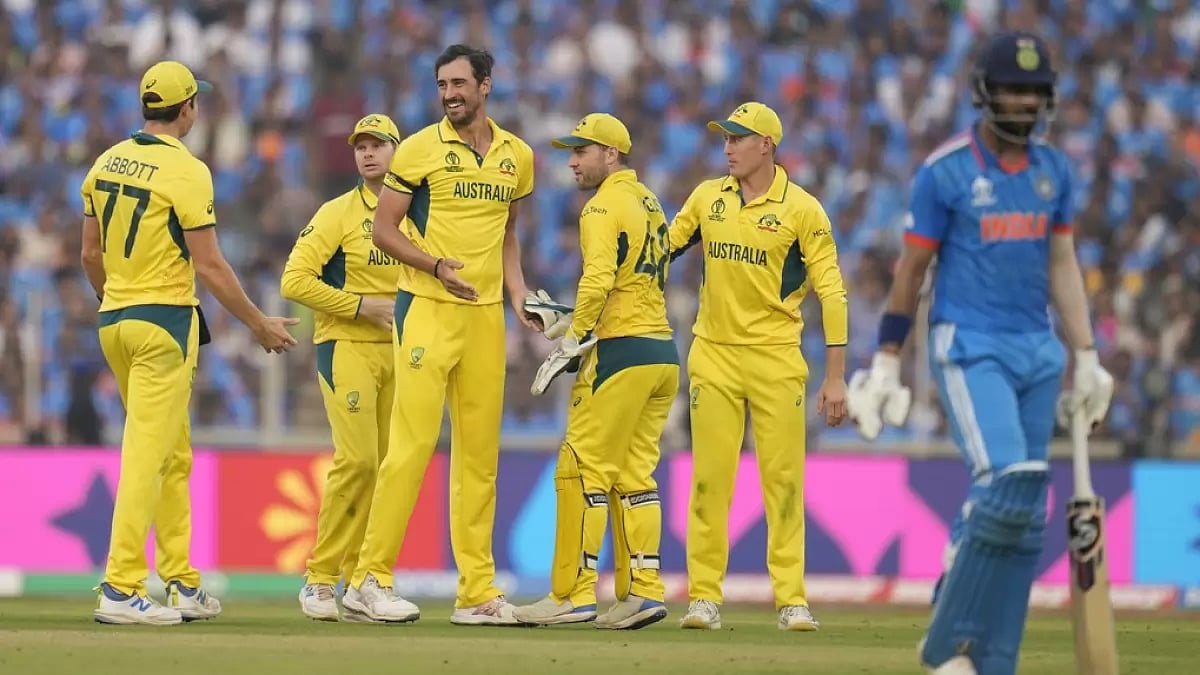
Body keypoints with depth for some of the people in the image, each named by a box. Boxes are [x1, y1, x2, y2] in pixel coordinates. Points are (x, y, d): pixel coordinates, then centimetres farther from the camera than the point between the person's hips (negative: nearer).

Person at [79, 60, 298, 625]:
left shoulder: (106, 163, 9)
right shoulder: (186, 171, -13)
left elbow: (90, 254, 14)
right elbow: (208, 266, -14)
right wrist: (260, 324, -4)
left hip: (113, 321, 8)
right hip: (165, 321, -8)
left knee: (174, 456, 16)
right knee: (148, 455, -9)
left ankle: (181, 584, 18)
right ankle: (121, 589, -14)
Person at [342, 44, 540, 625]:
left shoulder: (517, 156, 12)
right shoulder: (421, 150, -3)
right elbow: (383, 229, -3)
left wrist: (517, 292, 9)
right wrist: (437, 265, -17)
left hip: (485, 314, 5)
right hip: (427, 308, -5)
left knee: (480, 452, 6)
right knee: (412, 442, -12)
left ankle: (477, 592, 10)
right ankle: (371, 579, -8)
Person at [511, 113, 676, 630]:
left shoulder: (605, 205, -7)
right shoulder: (649, 203, 20)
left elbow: (598, 278, -20)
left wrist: (573, 340, -14)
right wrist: (572, 320, 20)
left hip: (621, 352, -9)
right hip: (663, 354, 9)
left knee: (584, 469, -6)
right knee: (633, 475, 9)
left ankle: (573, 593, -9)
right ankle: (643, 591, 4)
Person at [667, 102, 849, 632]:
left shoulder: (802, 209, -3)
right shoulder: (707, 198, 8)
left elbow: (831, 291, -4)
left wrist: (835, 376, -9)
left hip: (776, 359, -3)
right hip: (714, 355, 3)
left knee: (784, 479, -3)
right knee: (709, 479, 1)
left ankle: (791, 599, 2)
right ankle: (704, 598, 4)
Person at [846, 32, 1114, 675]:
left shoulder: (1053, 170, 10)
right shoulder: (945, 172, -7)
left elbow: (1062, 265, 15)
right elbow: (911, 269, -3)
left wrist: (1086, 358, 10)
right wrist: (886, 364, -4)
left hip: (1037, 354, 6)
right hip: (969, 350, -6)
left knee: (1024, 517, 3)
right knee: (1008, 489, -21)